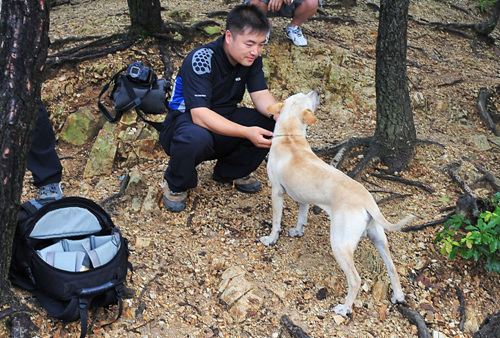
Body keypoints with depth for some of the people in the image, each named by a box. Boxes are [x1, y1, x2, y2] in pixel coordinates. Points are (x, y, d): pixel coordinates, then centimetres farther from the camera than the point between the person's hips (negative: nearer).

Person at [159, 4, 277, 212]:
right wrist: (246, 132, -45)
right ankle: (177, 185, -7)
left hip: (225, 121, 6)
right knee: (196, 137, -41)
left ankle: (231, 171, 8)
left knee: (271, 123, -17)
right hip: (186, 122, -6)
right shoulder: (201, 60, -27)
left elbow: (261, 96, -11)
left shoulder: (251, 58, -7)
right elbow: (199, 115, -35)